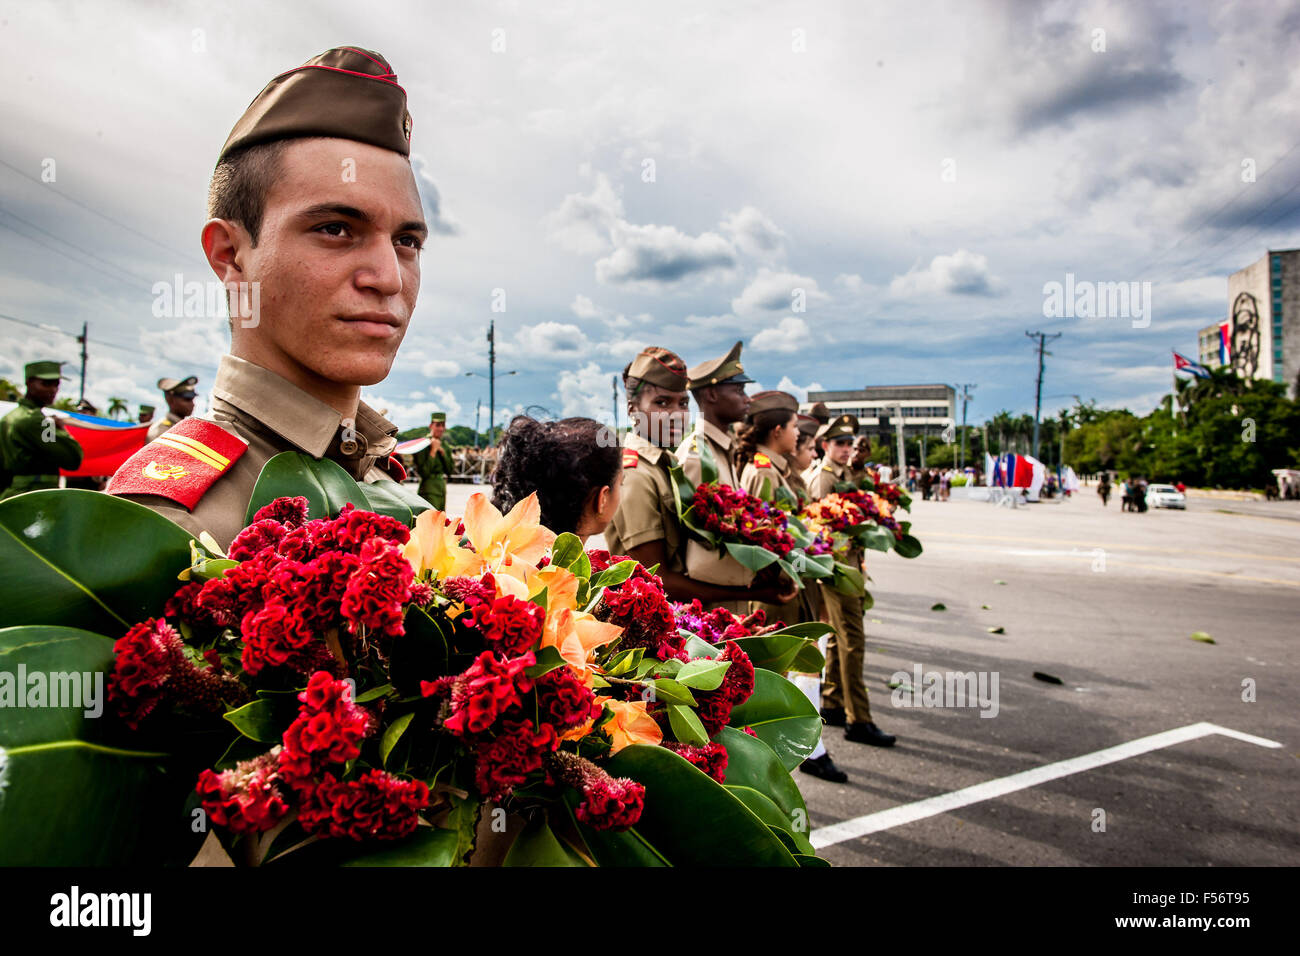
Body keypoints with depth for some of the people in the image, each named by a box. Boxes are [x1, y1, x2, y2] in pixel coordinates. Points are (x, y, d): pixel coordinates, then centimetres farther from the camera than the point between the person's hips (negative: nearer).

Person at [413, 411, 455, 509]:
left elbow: (451, 471, 7)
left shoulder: (443, 445, 12)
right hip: (429, 490, -8)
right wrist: (433, 450, -16)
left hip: (442, 488, 8)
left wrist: (442, 452, -3)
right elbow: (424, 473, -17)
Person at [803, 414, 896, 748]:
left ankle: (832, 706, 27)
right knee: (852, 641, -9)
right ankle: (858, 722, -5)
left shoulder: (847, 475, 17)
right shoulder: (822, 478, -11)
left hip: (851, 563, 10)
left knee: (838, 637, 16)